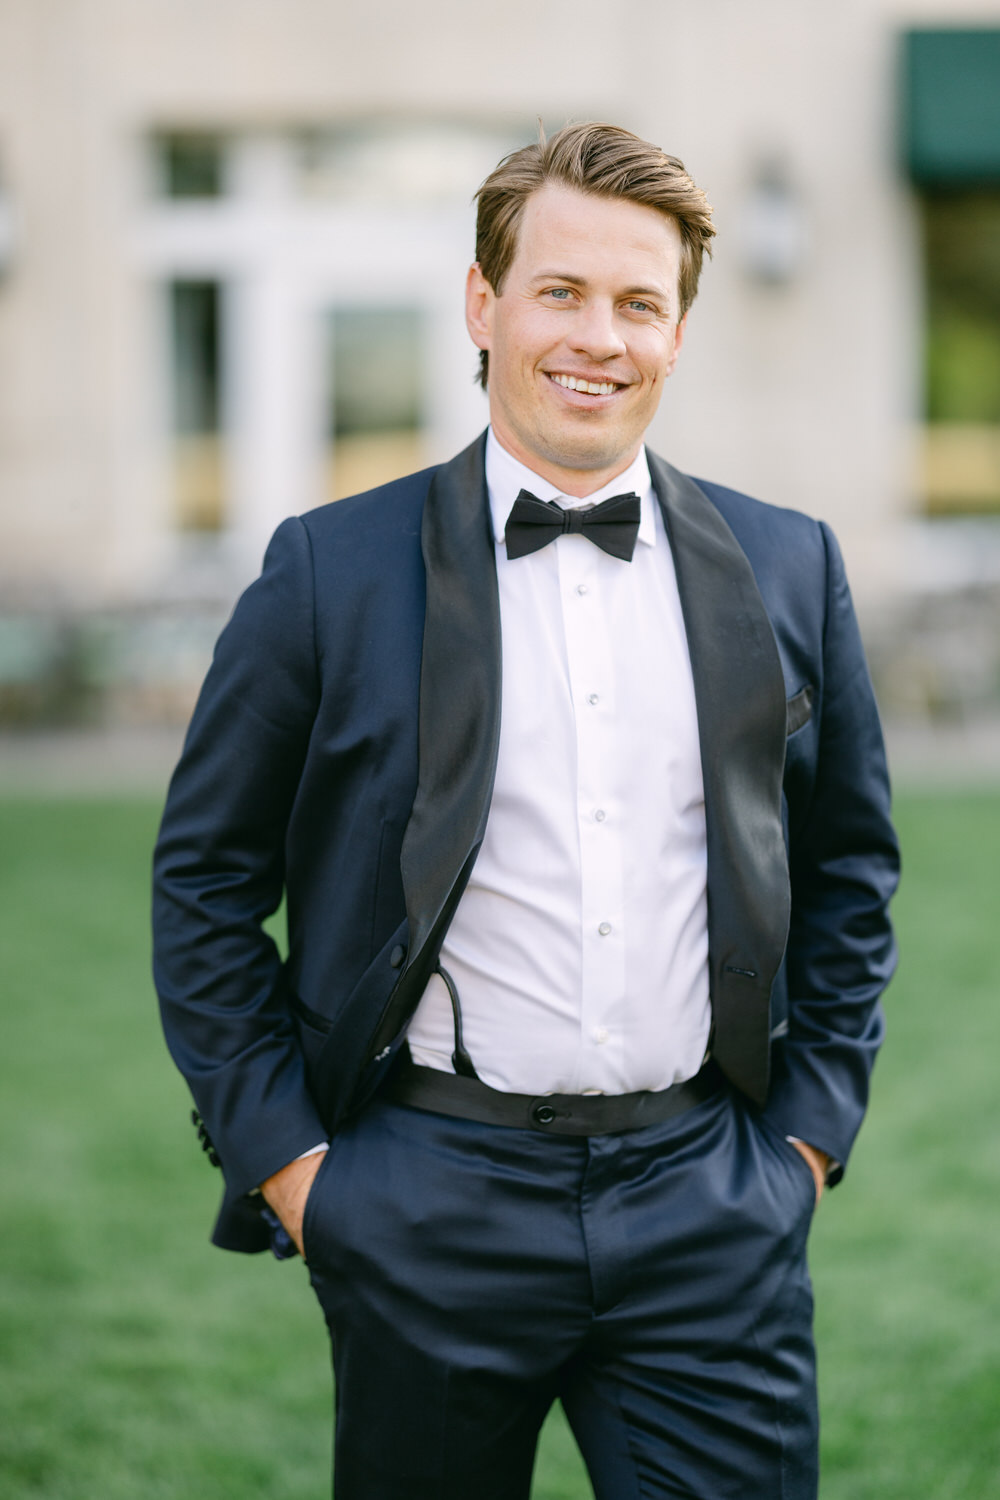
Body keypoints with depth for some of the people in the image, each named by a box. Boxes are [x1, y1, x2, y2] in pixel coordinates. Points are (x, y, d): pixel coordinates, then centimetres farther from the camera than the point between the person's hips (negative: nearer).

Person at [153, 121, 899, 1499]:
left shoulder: (790, 571, 6)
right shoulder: (331, 573, -1)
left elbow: (850, 868, 15)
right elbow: (205, 880, 2)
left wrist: (813, 1125, 7)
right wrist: (281, 1153, -2)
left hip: (711, 1197, 2)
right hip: (432, 1207, -1)